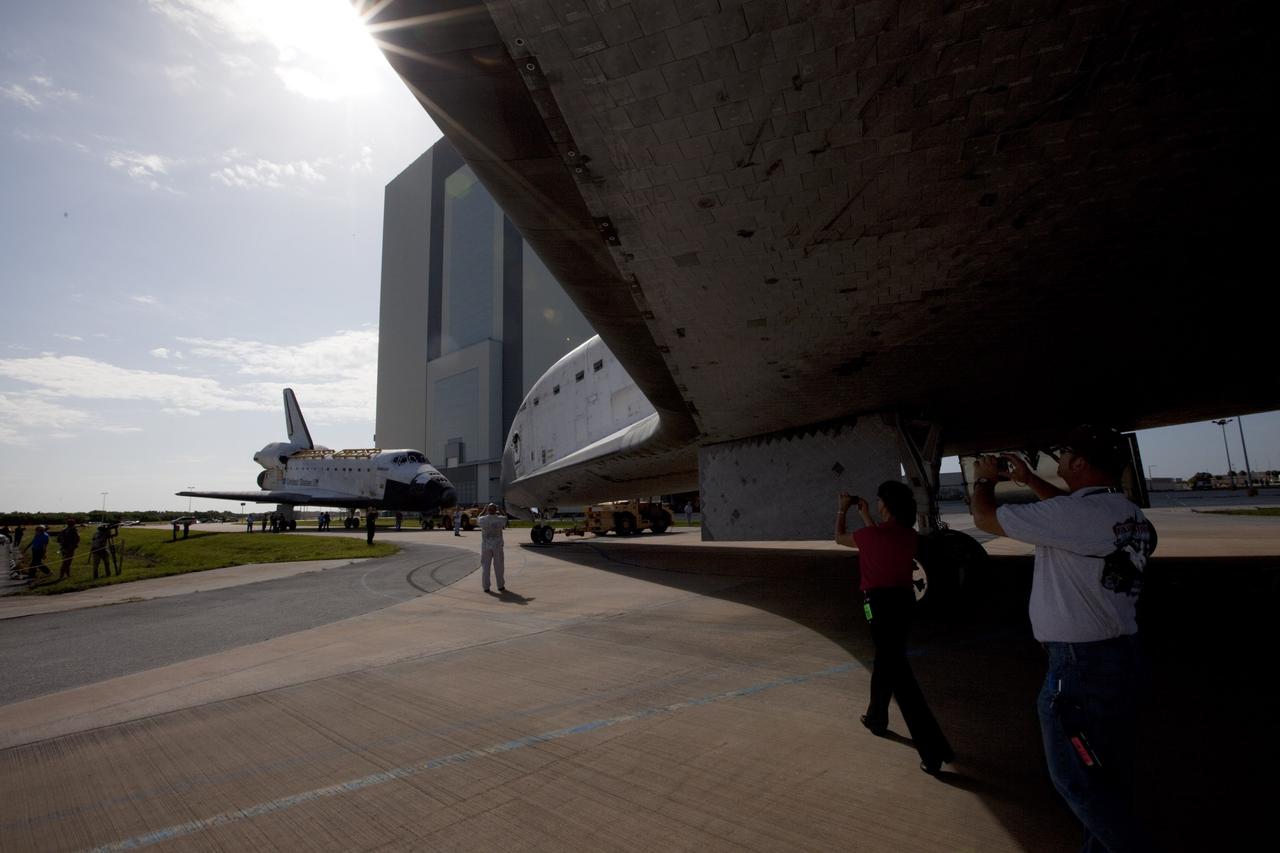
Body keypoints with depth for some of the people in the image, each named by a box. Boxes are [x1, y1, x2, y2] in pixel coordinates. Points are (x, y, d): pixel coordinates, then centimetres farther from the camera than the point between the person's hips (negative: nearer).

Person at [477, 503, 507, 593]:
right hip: (497, 546, 0)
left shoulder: (483, 519, -9)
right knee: (498, 566, 9)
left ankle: (486, 587, 11)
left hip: (485, 546, 0)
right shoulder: (500, 519, -10)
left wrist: (483, 511, 24)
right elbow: (506, 518, 14)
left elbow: (477, 520, 15)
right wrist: (499, 512, 24)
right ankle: (500, 586, 15)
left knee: (485, 567, 8)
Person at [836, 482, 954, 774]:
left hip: (881, 604, -8)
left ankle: (934, 752, -5)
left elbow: (839, 538, 2)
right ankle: (876, 718, 43)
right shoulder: (909, 535, 1)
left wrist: (842, 510, 17)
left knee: (899, 673, -5)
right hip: (904, 600, 8)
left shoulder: (872, 535, -18)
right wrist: (864, 514, 26)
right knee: (886, 661, 25)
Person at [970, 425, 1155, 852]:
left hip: (1081, 663, -9)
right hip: (1122, 655, 9)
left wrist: (984, 480, 7)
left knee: (1076, 778, 7)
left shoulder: (1071, 514, -23)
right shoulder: (1126, 513, 4)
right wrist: (1029, 479, 26)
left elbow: (985, 518, -11)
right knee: (1109, 776, 21)